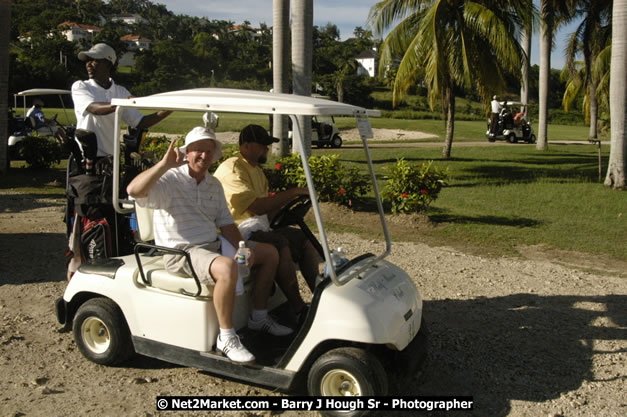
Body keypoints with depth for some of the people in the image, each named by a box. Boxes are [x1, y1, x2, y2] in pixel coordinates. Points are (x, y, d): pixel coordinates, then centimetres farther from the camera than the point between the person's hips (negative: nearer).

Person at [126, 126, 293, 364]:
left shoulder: (214, 185, 15)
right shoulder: (170, 180, -8)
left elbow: (225, 223, 15)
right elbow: (134, 191, -27)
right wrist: (165, 164, -32)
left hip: (212, 246, 9)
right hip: (181, 253, -8)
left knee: (270, 253, 8)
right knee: (227, 267, -37)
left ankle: (259, 318, 16)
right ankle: (226, 338, -22)